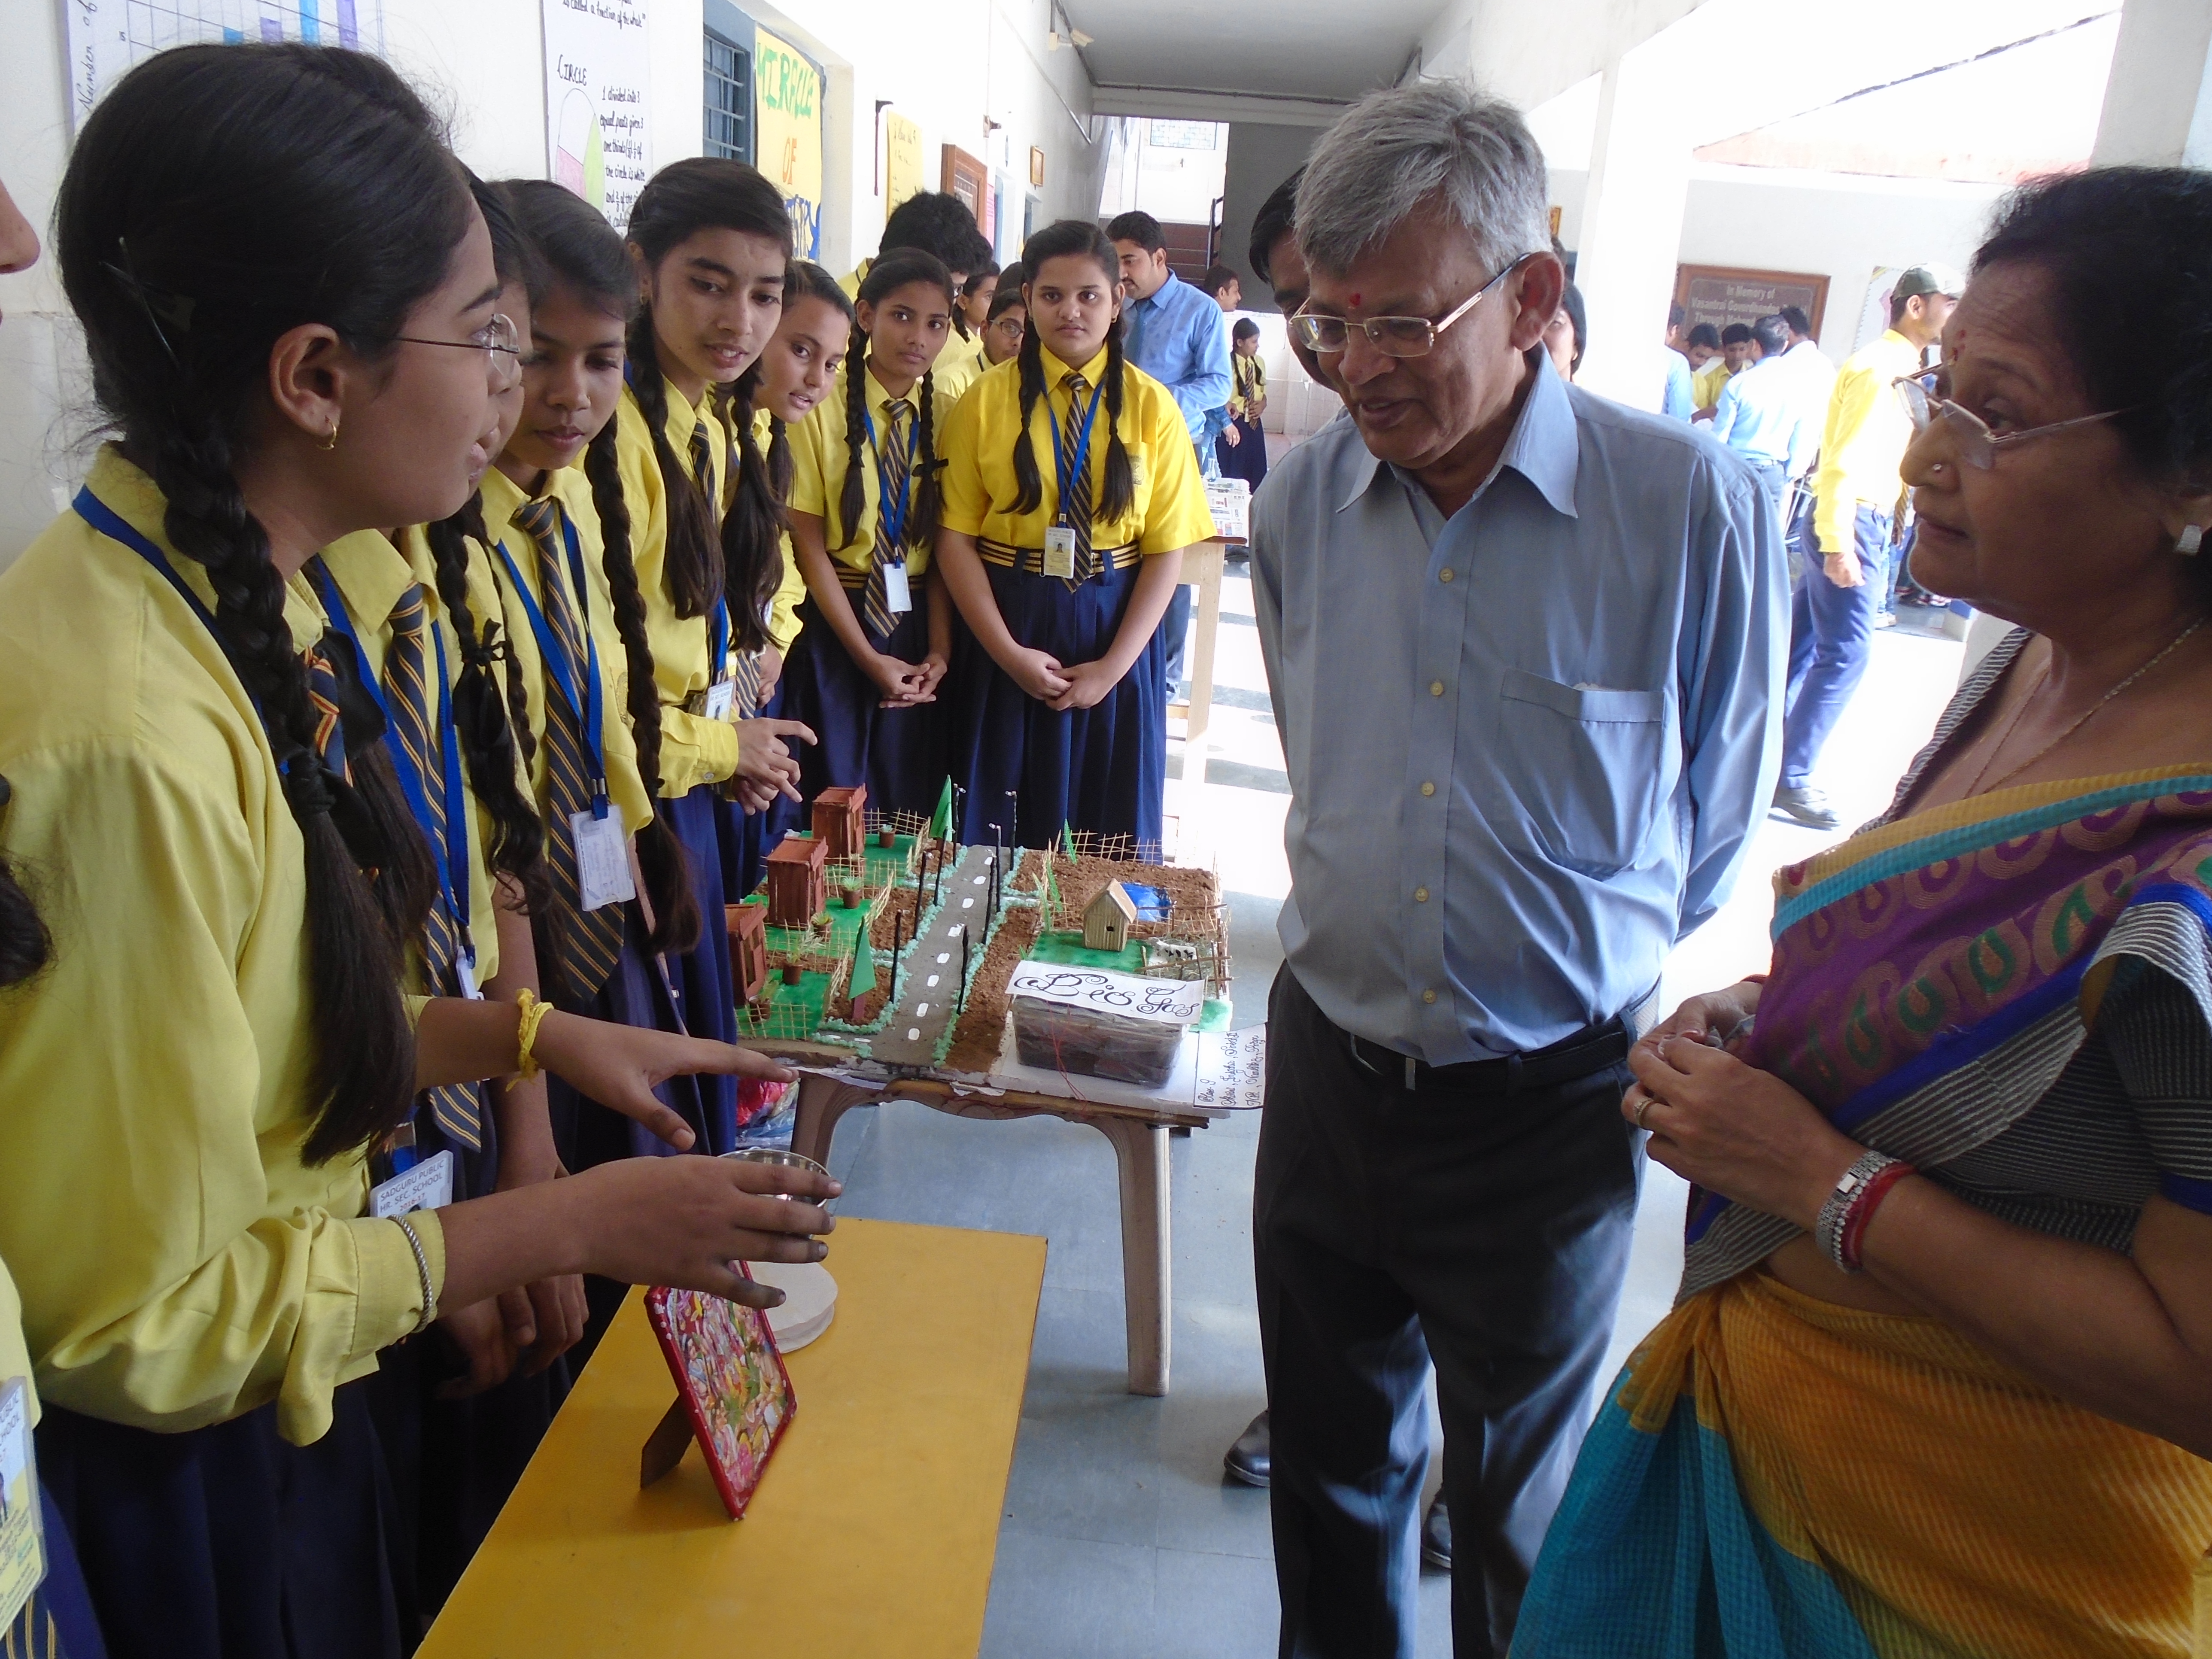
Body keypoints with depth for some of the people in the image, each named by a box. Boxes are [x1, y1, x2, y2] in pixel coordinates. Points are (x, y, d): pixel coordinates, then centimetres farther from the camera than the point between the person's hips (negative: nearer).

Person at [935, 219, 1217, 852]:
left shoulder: (1152, 407, 0)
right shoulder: (987, 400, -1)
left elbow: (1167, 550, -3)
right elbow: (955, 539, -4)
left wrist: (1112, 667, -10)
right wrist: (1008, 652, -12)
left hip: (1115, 632, 1)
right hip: (1010, 634, 0)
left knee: (1112, 837, 9)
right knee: (1000, 833, 8)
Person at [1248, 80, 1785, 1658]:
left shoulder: (1695, 506, -16)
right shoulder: (1302, 497, -3)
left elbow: (1716, 823, -1)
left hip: (1550, 1099, -3)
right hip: (1330, 1061, 4)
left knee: (1522, 1515, 19)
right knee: (1332, 1470, 22)